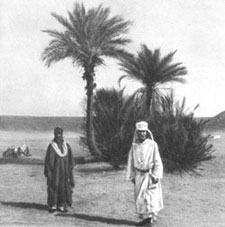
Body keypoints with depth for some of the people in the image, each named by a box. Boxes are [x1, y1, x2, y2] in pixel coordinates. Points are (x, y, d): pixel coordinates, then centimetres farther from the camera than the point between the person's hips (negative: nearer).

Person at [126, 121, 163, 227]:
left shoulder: (152, 145, -9)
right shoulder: (134, 146, 3)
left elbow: (157, 161, -8)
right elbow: (131, 162, 8)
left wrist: (156, 175, -14)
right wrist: (131, 176, 6)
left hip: (149, 174, -4)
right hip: (139, 175, 4)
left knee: (150, 197, -5)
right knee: (139, 197, 7)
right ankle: (145, 218, 17)